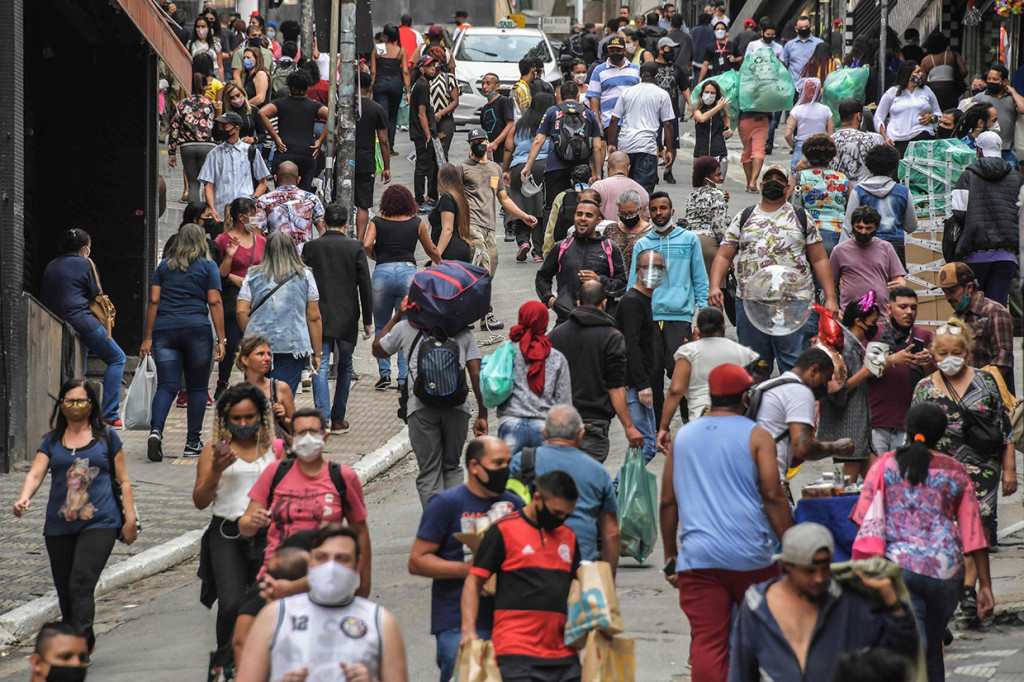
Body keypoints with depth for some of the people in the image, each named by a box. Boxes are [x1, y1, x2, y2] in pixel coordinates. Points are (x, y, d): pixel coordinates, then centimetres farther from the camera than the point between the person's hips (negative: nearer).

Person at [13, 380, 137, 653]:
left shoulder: (106, 437, 7)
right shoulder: (52, 441, 12)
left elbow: (123, 481, 9)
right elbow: (35, 474, -1)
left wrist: (130, 519, 3)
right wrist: (24, 498, -22)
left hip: (99, 523, -4)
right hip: (59, 526, 4)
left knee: (81, 585, -18)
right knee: (65, 591, 7)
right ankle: (86, 641, 23)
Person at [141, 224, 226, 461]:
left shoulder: (164, 266, 13)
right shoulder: (207, 266, 6)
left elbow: (153, 301, 8)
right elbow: (214, 302, -1)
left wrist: (148, 337, 9)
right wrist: (221, 340, -2)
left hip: (165, 328, 2)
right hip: (197, 329, -2)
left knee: (166, 386, -1)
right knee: (197, 387, 7)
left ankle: (156, 430, -24)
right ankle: (193, 443, 7)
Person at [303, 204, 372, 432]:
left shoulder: (311, 247, -1)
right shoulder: (355, 248, -3)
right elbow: (365, 286, -3)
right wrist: (367, 321, 3)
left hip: (319, 317, 0)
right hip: (347, 318, 0)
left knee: (320, 368, -4)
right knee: (345, 367, 14)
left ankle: (323, 418, -19)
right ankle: (338, 419, 17)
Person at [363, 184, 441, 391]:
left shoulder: (377, 221, 7)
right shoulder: (416, 222, 10)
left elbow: (366, 245, -8)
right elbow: (431, 250, 21)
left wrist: (374, 256, 14)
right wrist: (439, 263, 42)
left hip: (382, 273, 0)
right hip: (408, 271, 0)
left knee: (381, 327, 14)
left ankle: (384, 372, 3)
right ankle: (404, 377, 0)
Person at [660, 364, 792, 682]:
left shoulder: (682, 437, 11)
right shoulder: (756, 437, -1)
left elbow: (668, 502, 13)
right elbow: (773, 497, -6)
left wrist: (670, 556, 21)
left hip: (698, 557, 2)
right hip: (751, 555, -2)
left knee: (706, 641, -4)